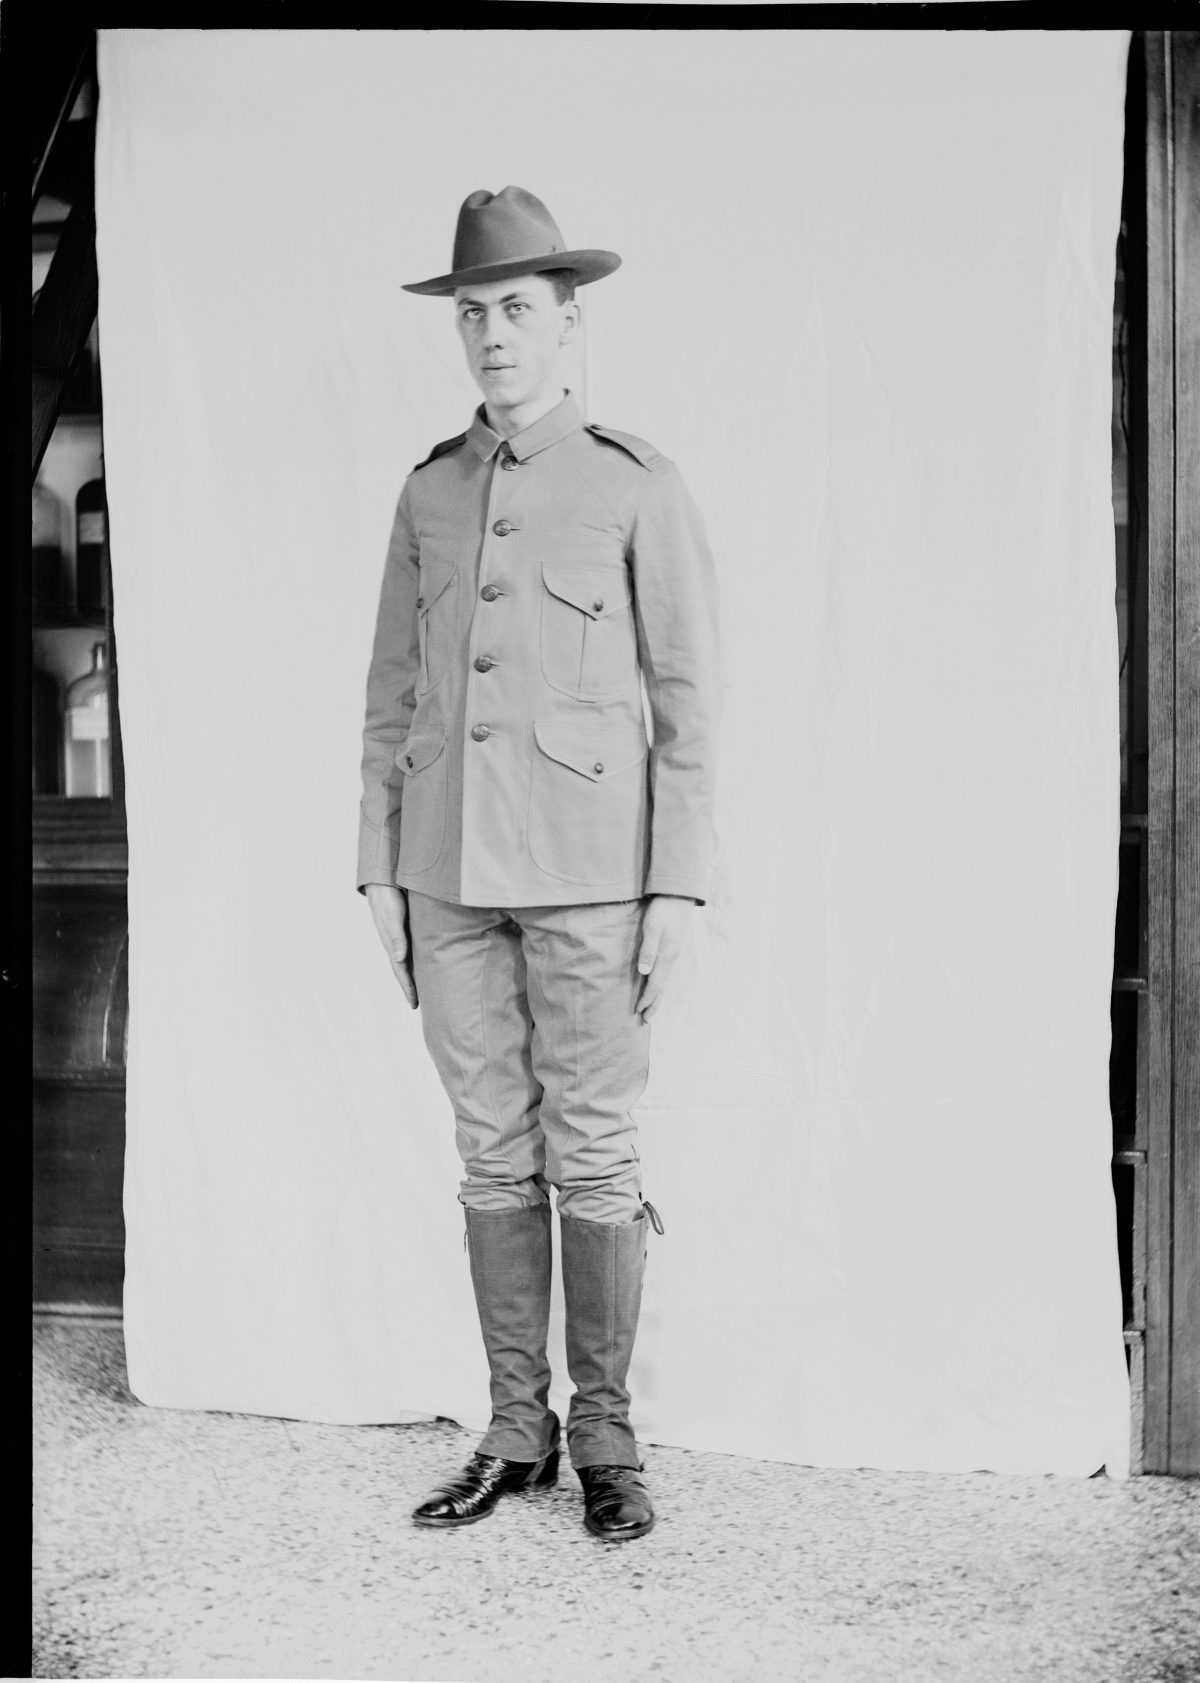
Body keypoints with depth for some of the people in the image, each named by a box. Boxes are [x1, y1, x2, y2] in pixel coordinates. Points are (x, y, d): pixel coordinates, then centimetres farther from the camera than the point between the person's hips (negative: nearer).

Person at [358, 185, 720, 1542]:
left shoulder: (636, 487, -1)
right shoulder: (429, 492, 12)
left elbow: (688, 702, -3)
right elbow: (392, 693, 14)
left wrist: (677, 887, -8)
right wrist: (379, 866, 8)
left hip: (588, 871, -4)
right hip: (452, 871, 4)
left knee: (595, 1159, 2)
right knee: (492, 1158, 9)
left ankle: (604, 1436, 16)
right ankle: (516, 1432, 21)